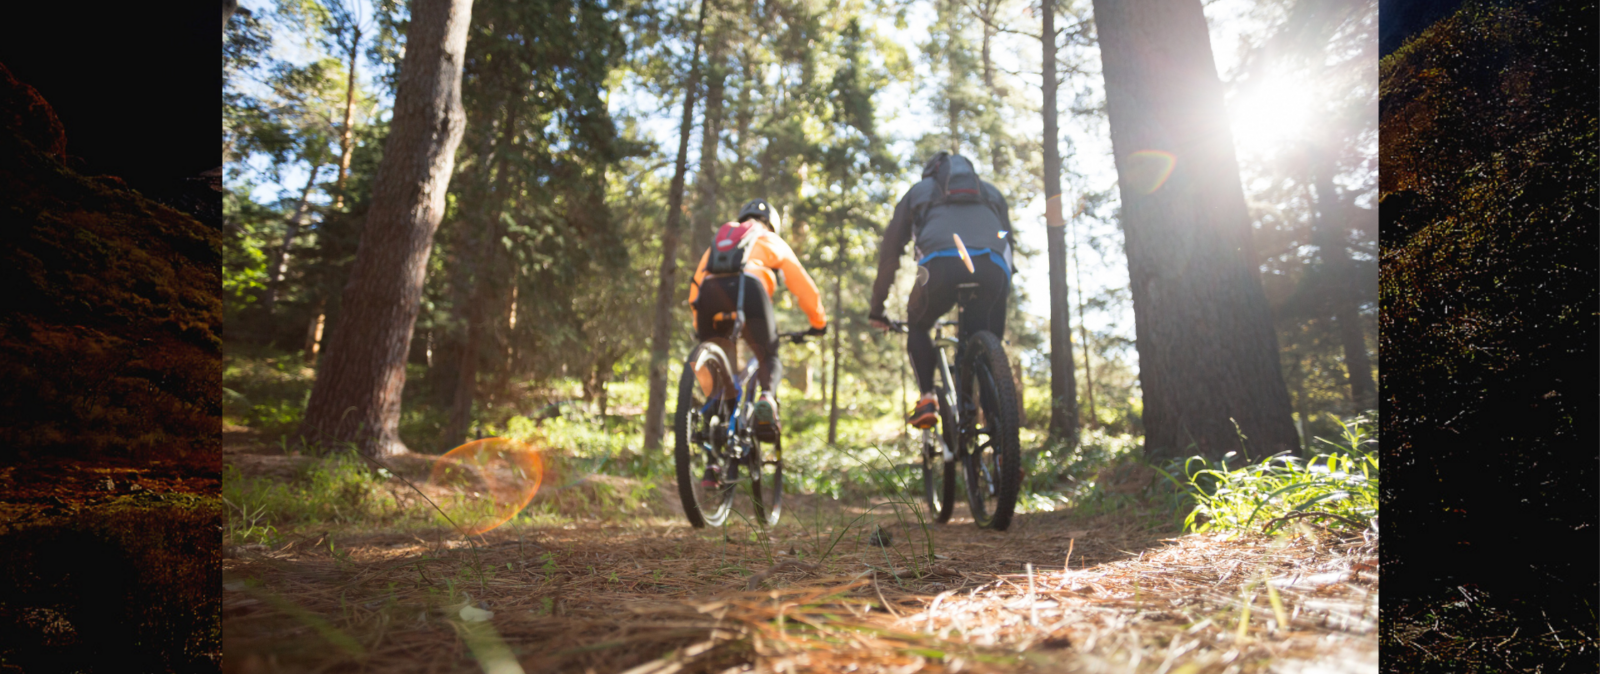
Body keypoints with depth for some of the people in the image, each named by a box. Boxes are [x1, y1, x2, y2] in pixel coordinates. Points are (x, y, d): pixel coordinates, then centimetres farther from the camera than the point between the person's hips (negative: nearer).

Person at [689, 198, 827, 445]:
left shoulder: (718, 240, 41)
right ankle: (766, 397, -20)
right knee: (768, 357, 10)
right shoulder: (772, 241, 34)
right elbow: (804, 286, 33)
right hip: (749, 285, -2)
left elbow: (696, 282, 37)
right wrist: (819, 323, 44)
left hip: (710, 289, 3)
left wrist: (699, 328, 44)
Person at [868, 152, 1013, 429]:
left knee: (918, 326, 23)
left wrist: (877, 309, 37)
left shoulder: (918, 191, 33)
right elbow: (1008, 243, 39)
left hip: (941, 264, -1)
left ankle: (927, 398, 6)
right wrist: (1005, 292, 47)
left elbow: (889, 252, 32)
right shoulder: (991, 192, 39)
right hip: (993, 268, 2)